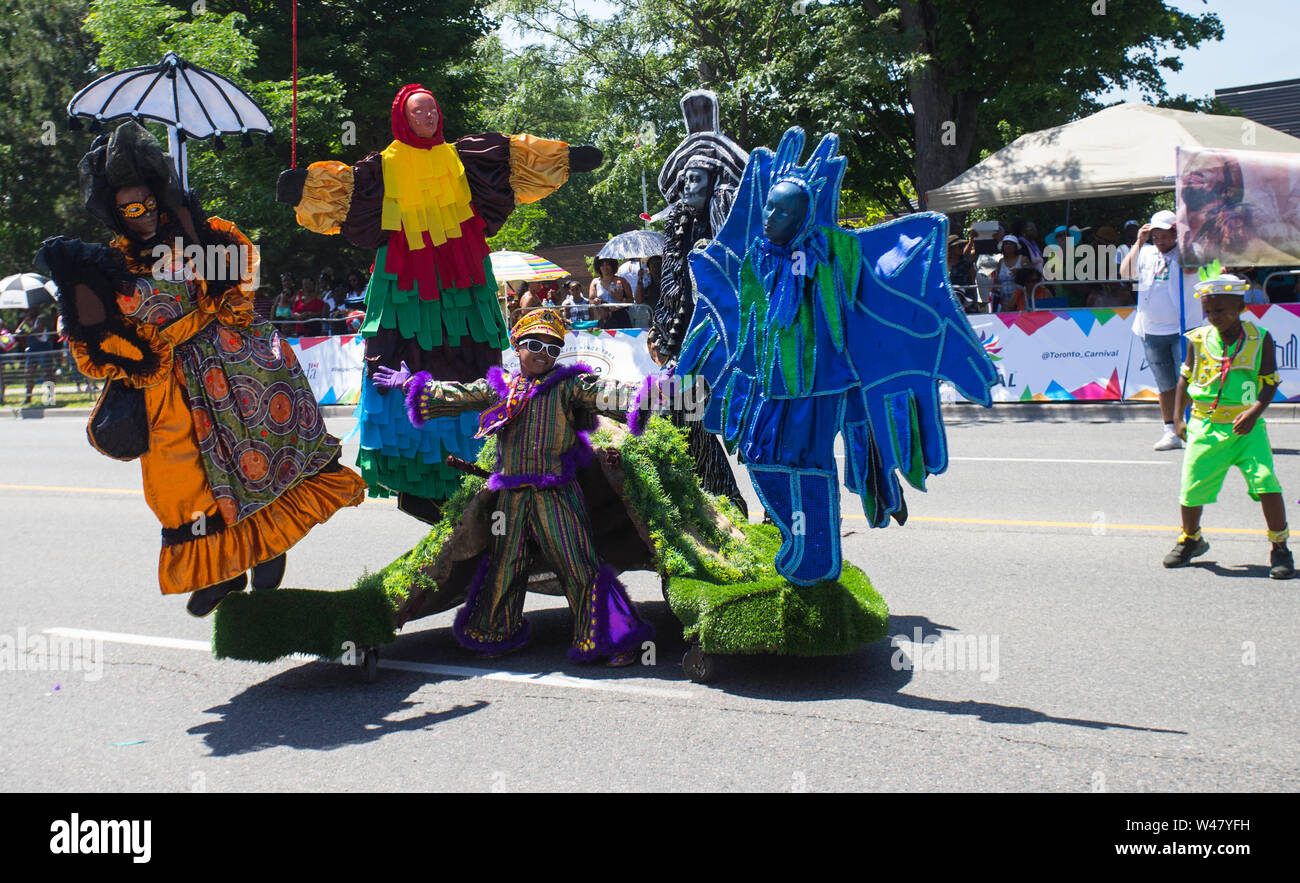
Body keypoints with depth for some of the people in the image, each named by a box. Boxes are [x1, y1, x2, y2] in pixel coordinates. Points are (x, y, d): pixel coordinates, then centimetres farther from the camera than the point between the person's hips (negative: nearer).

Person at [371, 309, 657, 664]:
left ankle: (611, 638, 5)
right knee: (504, 565, 14)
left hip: (558, 495, -3)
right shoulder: (499, 387, 11)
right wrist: (410, 384, 22)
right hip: (512, 497, 4)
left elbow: (602, 394, -13)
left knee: (578, 566, -6)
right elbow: (455, 396, 19)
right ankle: (498, 634, 34)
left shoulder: (568, 384, 1)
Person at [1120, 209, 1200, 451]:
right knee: (1165, 384, 8)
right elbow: (1125, 272, -1)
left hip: (1183, 329, -4)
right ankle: (1170, 431, 13)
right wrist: (1139, 242, -5)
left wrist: (1182, 237, -18)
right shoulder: (1146, 253, 12)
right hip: (1151, 331, 4)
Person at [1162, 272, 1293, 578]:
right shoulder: (1198, 340, 1)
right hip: (1205, 426, 2)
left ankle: (1280, 548, -1)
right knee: (1192, 487, 4)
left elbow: (1270, 382, -3)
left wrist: (1254, 411, -19)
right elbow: (1185, 380, 11)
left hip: (1246, 428, -2)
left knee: (1266, 482, -17)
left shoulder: (1260, 339, -4)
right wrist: (1178, 419, 5)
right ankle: (1190, 540, 33)